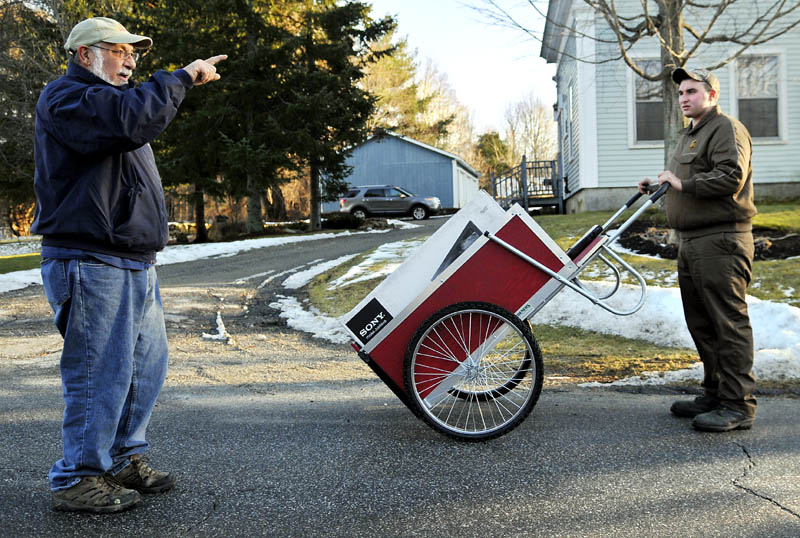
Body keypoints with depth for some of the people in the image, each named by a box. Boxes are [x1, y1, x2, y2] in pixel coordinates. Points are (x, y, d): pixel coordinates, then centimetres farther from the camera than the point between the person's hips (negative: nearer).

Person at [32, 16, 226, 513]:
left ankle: (125, 459, 26)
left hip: (135, 265, 10)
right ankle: (77, 481, 7)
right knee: (101, 374, -6)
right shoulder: (66, 98, -8)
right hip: (92, 265, -10)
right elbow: (132, 119, -25)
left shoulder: (108, 99, 27)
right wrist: (182, 78, -18)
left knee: (148, 364, 13)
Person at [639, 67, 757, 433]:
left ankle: (738, 405, -3)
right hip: (691, 242, 10)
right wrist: (660, 185, 15)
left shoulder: (726, 129, -7)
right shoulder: (688, 135, 25)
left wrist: (682, 184, -15)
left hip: (721, 242, -10)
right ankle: (715, 393, 24)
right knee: (701, 323, 14)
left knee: (729, 322, -8)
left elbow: (731, 178, -20)